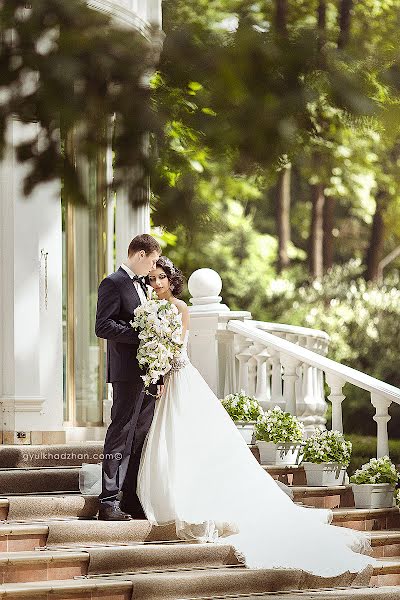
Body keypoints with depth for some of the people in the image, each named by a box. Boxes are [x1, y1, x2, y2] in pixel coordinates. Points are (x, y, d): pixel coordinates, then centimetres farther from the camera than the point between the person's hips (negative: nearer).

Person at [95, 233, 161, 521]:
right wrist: (142, 335, -21)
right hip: (128, 372, -9)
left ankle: (133, 500, 12)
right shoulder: (113, 284, -7)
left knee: (142, 436, 8)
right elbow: (103, 326, -16)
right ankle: (109, 502, -5)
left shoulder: (142, 285, 20)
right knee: (122, 435, -8)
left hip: (149, 372, 9)